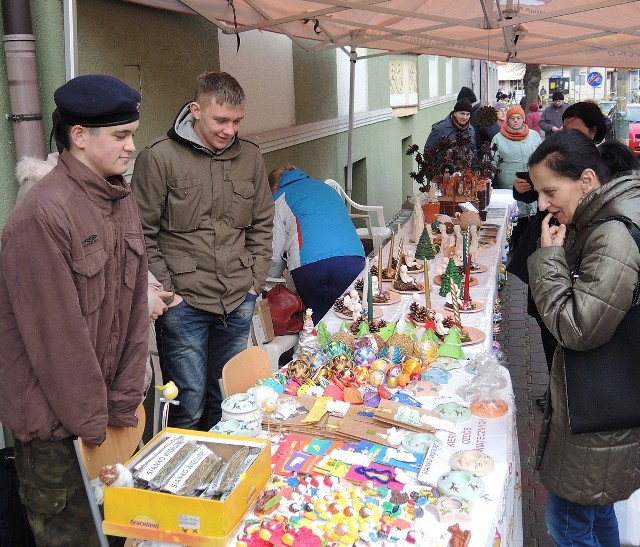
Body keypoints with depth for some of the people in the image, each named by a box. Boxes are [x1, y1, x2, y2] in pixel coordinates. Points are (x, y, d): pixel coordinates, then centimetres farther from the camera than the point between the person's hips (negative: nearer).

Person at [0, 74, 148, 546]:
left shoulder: (123, 200, 2)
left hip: (103, 404, 7)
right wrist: (91, 423, -14)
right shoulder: (42, 214, -23)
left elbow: (134, 306, 3)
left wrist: (125, 402, 1)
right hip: (54, 416, -7)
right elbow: (55, 335, -22)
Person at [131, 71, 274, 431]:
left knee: (226, 402, 17)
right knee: (188, 408, 1)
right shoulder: (159, 158, -7)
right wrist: (167, 292, -8)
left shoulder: (250, 156, 7)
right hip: (184, 304, -4)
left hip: (239, 304, 5)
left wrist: (255, 281, 6)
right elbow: (143, 234, -5)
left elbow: (262, 225, 13)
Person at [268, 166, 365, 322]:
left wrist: (271, 279, 30)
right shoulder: (326, 188, 32)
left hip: (310, 264, -4)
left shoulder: (280, 199, 17)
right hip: (353, 259, 4)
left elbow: (275, 254, 13)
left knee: (319, 318, 6)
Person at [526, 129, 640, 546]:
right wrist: (554, 254, 2)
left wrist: (549, 255, -21)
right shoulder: (599, 220, 6)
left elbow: (577, 327, -26)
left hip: (601, 418, -10)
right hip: (595, 405, 10)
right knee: (596, 511, 26)